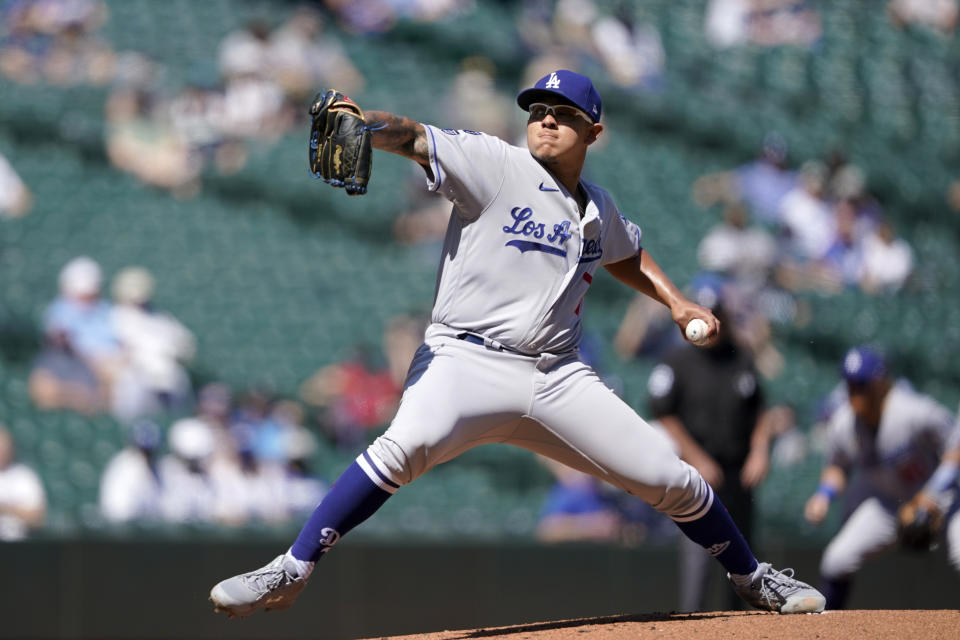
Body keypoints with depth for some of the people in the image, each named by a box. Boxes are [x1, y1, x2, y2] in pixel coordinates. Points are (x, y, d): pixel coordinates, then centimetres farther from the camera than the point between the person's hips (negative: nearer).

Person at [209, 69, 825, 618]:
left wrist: (677, 301, 23)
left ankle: (754, 580, 30)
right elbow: (414, 138, -19)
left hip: (558, 379, 5)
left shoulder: (599, 208, 15)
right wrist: (354, 121, -38)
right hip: (466, 361, -5)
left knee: (674, 480, 4)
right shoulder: (494, 164, -3)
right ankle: (290, 572, -30)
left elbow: (626, 253, 38)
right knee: (407, 444, -35)